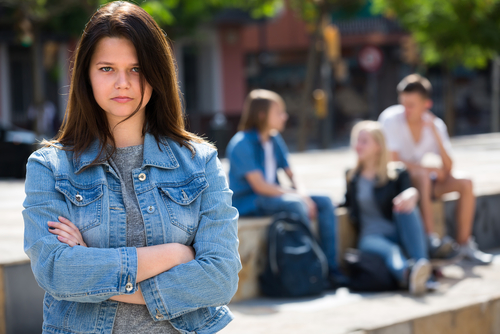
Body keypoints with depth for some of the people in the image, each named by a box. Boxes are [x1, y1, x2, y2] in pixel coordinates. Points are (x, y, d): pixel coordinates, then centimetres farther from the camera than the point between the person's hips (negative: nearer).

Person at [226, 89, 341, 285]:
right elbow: (259, 186, -20)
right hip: (248, 203, -8)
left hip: (272, 196, 8)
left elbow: (291, 177, 10)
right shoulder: (241, 144, -14)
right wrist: (297, 196, -22)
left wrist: (303, 194, -13)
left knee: (325, 202, -7)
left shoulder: (275, 140, 10)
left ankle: (332, 269, -10)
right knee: (296, 204, -33)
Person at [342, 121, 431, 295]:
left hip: (400, 234, 0)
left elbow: (407, 201, -7)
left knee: (406, 208, -33)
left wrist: (412, 194, -32)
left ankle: (422, 263, -53)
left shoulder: (397, 173, 9)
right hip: (371, 237, 0)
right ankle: (408, 274, -76)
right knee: (389, 249, -38)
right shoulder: (353, 178, 18)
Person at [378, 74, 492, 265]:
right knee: (422, 176, -35)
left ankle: (464, 245, -12)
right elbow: (392, 161, -22)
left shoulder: (436, 125, -5)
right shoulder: (391, 119, -17)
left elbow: (448, 168, -12)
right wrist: (429, 169, -25)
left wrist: (435, 133, -22)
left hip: (423, 181, 5)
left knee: (465, 184, -15)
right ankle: (431, 240, -41)